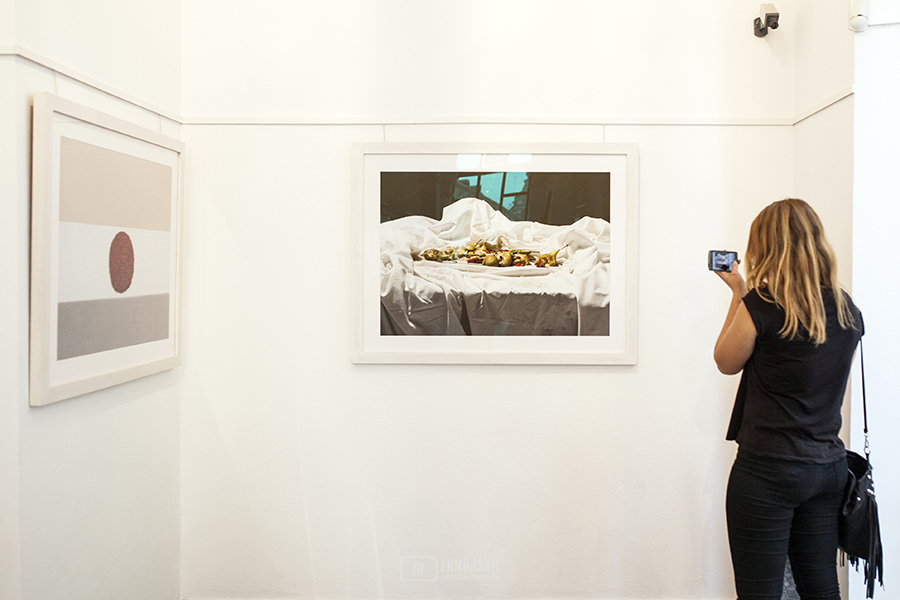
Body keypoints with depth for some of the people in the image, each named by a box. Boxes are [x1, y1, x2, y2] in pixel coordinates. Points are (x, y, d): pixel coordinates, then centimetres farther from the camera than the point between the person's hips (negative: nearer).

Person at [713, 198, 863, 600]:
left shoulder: (760, 304, -16)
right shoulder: (847, 311, 4)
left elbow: (726, 363, 0)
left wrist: (738, 293, 5)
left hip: (767, 471, -7)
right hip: (828, 466, 7)